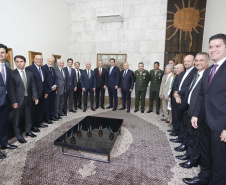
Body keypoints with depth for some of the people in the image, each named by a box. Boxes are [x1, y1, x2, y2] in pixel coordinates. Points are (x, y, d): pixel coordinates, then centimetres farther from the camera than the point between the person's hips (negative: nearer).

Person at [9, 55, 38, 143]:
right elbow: (11, 89, -10)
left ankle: (28, 131, 34)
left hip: (28, 99, 4)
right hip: (18, 100, -4)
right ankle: (18, 135, 24)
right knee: (17, 119, 9)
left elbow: (33, 86, 7)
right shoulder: (12, 73, -7)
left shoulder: (29, 73, 6)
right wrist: (14, 102, -15)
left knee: (28, 116, 16)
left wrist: (35, 97, 1)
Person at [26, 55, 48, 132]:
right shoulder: (29, 68, -10)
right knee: (33, 110, 6)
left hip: (42, 94, 7)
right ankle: (33, 126, 20)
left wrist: (46, 92, 12)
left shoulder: (43, 69, 14)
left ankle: (39, 122, 31)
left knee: (41, 109, 16)